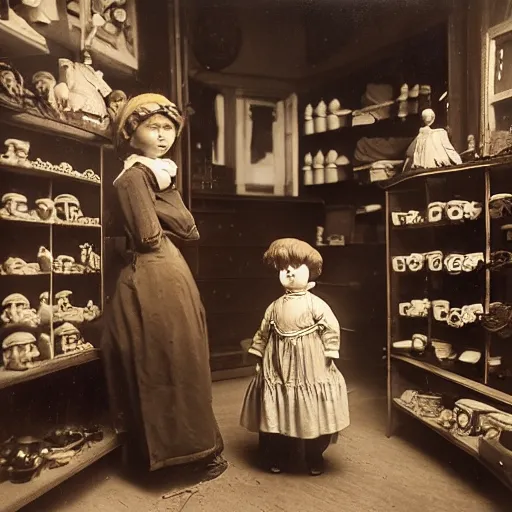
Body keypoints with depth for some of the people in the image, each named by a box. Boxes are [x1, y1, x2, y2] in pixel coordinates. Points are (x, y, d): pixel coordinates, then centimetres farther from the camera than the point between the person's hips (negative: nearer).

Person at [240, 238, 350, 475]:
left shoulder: (315, 304, -7)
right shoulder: (275, 306, 5)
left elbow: (331, 329, -9)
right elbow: (263, 333, 11)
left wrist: (329, 356, -11)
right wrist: (259, 360, 11)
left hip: (311, 369, -3)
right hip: (279, 368, 3)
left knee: (313, 415, 8)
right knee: (276, 415, 11)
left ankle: (315, 458, 31)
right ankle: (277, 457, 32)